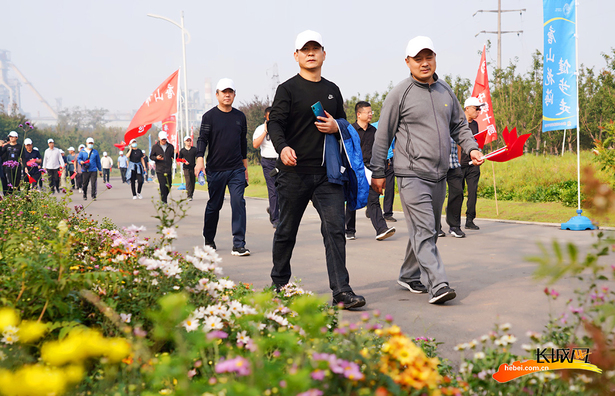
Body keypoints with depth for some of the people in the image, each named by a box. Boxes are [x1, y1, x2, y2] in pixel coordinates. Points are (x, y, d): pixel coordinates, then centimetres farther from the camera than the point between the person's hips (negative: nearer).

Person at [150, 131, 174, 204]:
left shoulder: (170, 146, 9)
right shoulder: (155, 147, 5)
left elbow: (173, 156, 9)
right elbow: (151, 156, 9)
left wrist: (175, 154, -14)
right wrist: (156, 158, -11)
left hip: (169, 170, 3)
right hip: (160, 170, -3)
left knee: (169, 185, 5)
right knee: (162, 186, -9)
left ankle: (163, 198, 26)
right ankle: (164, 201, -7)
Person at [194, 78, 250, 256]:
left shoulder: (240, 116, 11)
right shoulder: (209, 116, 0)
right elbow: (202, 139, -7)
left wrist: (245, 167, 19)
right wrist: (199, 159, -23)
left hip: (236, 169, 2)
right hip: (215, 170, -2)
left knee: (238, 203, -11)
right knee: (214, 206, 8)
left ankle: (239, 245, -11)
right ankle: (209, 240, 28)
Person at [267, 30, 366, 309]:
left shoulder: (332, 90, 15)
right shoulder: (288, 89, 1)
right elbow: (275, 123, -9)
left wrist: (336, 127, -1)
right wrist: (282, 147, -29)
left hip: (327, 173, 3)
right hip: (295, 171, -3)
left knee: (334, 228, -9)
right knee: (287, 231, 9)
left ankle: (341, 291, -12)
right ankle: (279, 284, 28)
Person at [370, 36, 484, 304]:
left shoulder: (445, 91, 13)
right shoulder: (400, 94, -4)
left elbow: (459, 125, 23)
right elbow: (383, 135, -1)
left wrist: (471, 148, 4)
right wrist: (378, 172, -1)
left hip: (439, 176, 7)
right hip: (412, 175, -7)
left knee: (428, 231, 14)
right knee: (423, 231, -14)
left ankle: (410, 276, 29)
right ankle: (437, 285, -18)